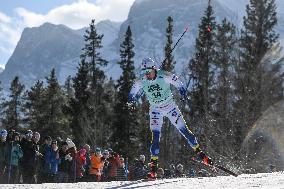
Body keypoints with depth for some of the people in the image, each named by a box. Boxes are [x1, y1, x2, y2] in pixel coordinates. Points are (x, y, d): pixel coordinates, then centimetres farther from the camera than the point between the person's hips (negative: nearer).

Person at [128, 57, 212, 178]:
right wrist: (131, 101, -14)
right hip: (155, 110, 1)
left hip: (170, 106, -1)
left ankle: (199, 152, 14)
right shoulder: (141, 82, -12)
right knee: (155, 136, -11)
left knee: (183, 130, -2)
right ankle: (153, 166, -11)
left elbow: (177, 82, -7)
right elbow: (133, 93, 4)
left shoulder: (164, 76, -21)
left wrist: (182, 92, -23)